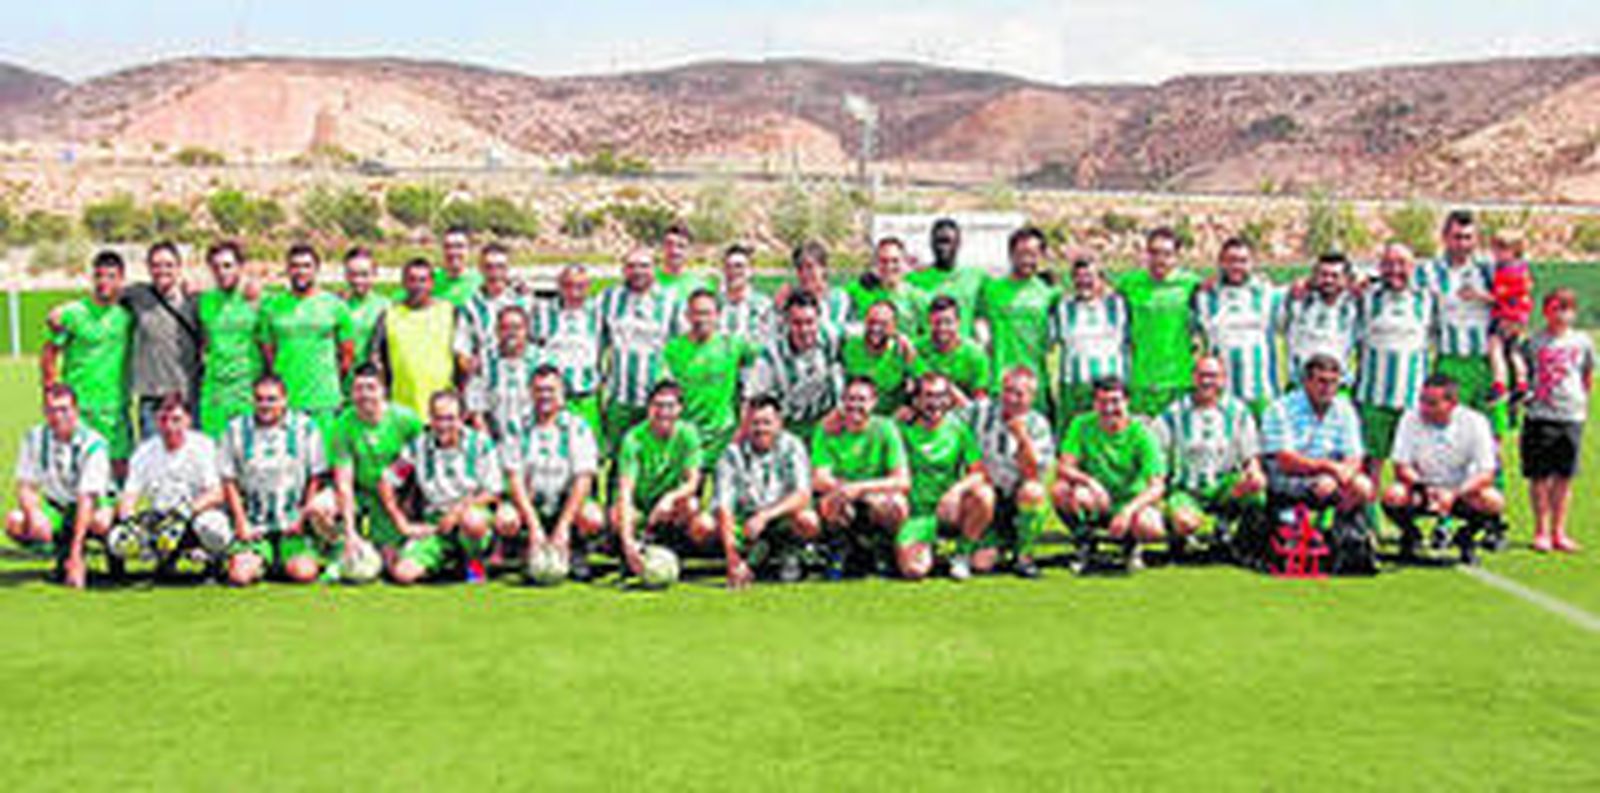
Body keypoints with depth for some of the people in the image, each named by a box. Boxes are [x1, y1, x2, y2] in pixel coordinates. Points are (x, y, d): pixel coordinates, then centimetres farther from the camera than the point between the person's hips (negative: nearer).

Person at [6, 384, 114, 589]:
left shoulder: (94, 444, -20)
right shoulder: (34, 438, -7)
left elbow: (87, 498, -27)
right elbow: (25, 486, -6)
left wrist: (75, 554, -34)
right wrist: (34, 512, -32)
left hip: (93, 505, -4)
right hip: (54, 508, 4)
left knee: (102, 521, -40)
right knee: (14, 521, -26)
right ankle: (61, 551, 1)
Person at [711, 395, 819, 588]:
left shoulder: (791, 447, -12)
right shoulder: (733, 453, -14)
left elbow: (803, 495, -24)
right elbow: (723, 506, -23)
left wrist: (764, 516, -40)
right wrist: (732, 559, -36)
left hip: (784, 518, -2)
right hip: (747, 520, 2)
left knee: (808, 520, -35)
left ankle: (789, 555, 2)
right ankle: (754, 557, 4)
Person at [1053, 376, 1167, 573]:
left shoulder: (1141, 434, -13)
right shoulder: (1082, 425, -7)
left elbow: (1157, 487, -20)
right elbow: (1063, 468, -16)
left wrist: (1128, 510, -37)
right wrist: (1089, 481, -36)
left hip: (1133, 502, -1)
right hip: (1097, 504, 2)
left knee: (1152, 529, -35)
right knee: (1062, 490, -30)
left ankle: (1132, 544, 6)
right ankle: (1085, 543, 0)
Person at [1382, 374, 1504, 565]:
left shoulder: (1474, 422, -16)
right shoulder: (1411, 419, -14)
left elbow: (1486, 474, -19)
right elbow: (1401, 467, -12)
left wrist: (1454, 494, -35)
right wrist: (1424, 488, -31)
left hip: (1462, 493, 0)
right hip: (1422, 493, 0)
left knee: (1493, 502, -31)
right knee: (1392, 496, -30)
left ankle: (1465, 538, 3)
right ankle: (1411, 535, 4)